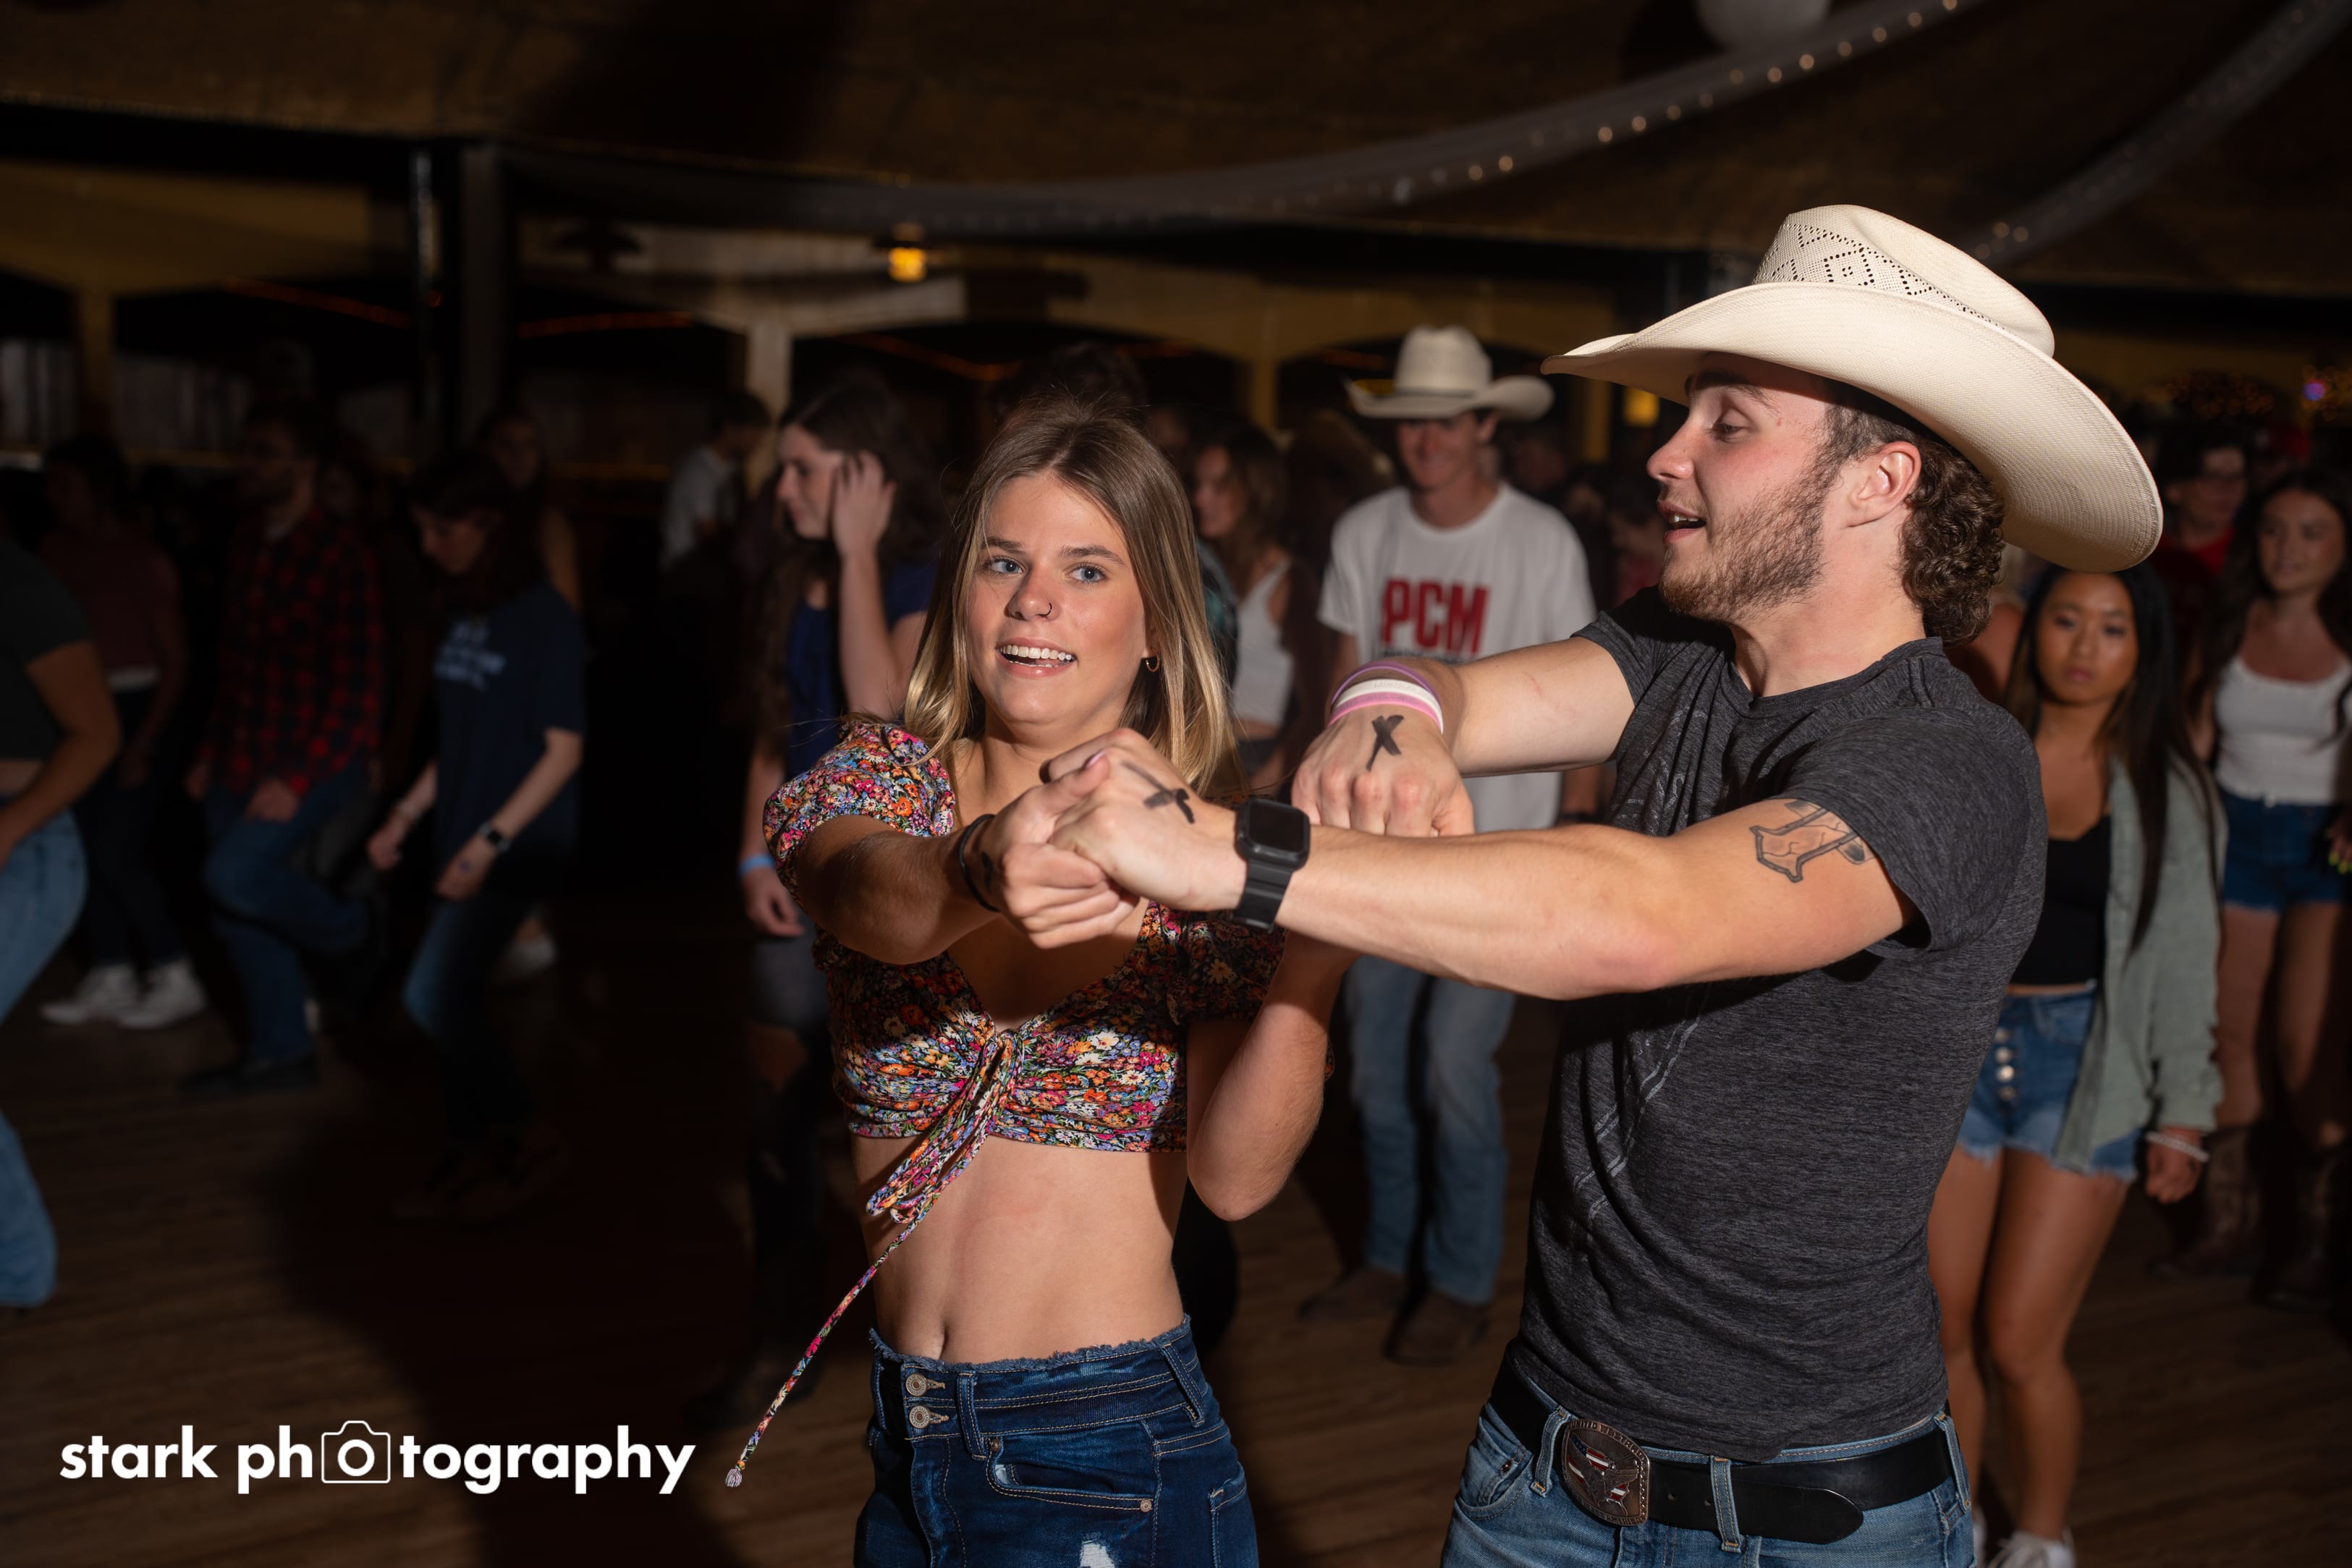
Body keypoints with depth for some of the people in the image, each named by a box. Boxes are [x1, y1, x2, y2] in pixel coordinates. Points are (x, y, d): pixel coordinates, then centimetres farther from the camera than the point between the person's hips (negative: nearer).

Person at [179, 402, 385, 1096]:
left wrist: (295, 779, -21)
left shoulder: (340, 555, -16)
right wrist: (210, 752, 12)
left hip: (314, 760, -8)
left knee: (233, 877, -21)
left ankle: (356, 931, 6)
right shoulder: (246, 543, 7)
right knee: (236, 912, 10)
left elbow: (358, 687, -18)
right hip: (241, 761, 8)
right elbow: (234, 659, 15)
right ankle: (280, 1052, 24)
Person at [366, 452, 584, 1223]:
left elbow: (563, 749, -14)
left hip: (520, 841, -7)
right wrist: (407, 813, 12)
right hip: (461, 838, 7)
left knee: (435, 994, -12)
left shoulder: (544, 616, -12)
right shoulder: (462, 612, 10)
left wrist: (492, 840, -18)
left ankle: (528, 1142, 5)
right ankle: (469, 1163, 21)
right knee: (455, 1001, 8)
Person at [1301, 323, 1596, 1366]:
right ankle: (1389, 1257, 28)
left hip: (1496, 847, -4)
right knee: (1376, 1060, 11)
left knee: (1456, 1065, -5)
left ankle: (1463, 1286, 12)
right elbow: (1348, 684, 9)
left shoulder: (1543, 544, -7)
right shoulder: (1364, 535, 4)